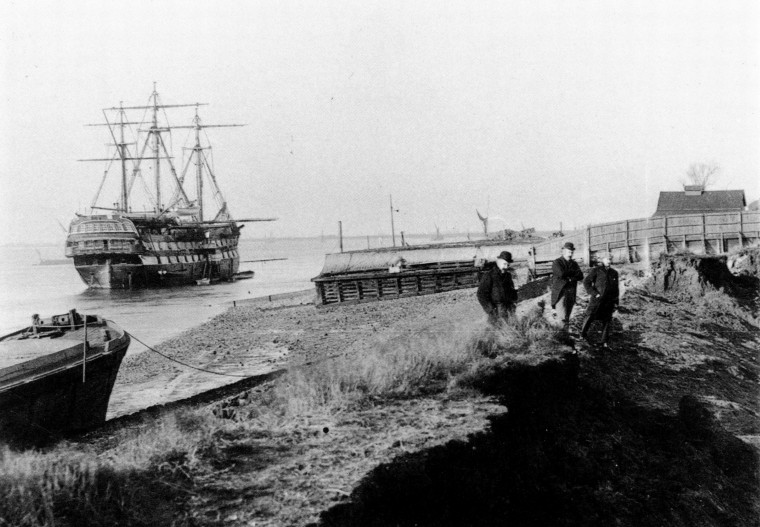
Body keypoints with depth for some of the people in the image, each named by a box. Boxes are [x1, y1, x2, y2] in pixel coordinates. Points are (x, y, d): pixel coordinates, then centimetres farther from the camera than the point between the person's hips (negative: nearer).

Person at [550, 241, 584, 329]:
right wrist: (574, 272, -6)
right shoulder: (557, 263, -2)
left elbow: (580, 276, 1)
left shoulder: (574, 263, 15)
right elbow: (561, 274, -19)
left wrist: (569, 277, -13)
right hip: (560, 293, -5)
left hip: (571, 294, 5)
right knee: (563, 318, -13)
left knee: (567, 317, 7)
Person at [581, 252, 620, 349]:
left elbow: (616, 288, 18)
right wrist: (594, 293, -11)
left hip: (609, 301, 3)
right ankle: (583, 334, 22)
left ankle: (605, 342, 4)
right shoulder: (596, 270, 0)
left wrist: (616, 302, 13)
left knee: (606, 321, 1)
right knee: (590, 316, -4)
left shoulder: (614, 273, 12)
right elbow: (586, 282, -3)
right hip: (597, 299, -3)